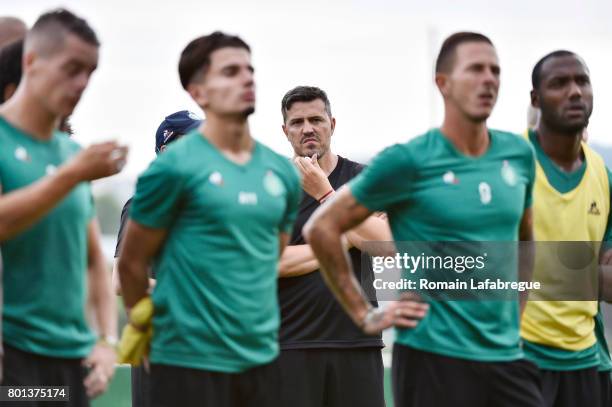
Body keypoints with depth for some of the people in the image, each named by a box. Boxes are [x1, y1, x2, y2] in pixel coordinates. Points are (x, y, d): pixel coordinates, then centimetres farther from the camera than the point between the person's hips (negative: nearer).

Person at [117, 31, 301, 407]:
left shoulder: (282, 172, 9)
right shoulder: (175, 167, -9)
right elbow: (133, 263, -2)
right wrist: (151, 329, 7)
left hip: (262, 358, 6)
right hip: (190, 360, -6)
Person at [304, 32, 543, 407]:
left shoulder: (519, 154, 8)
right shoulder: (410, 161, -8)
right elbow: (322, 228, -5)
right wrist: (365, 314, -5)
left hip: (508, 357, 5)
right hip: (435, 356, -5)